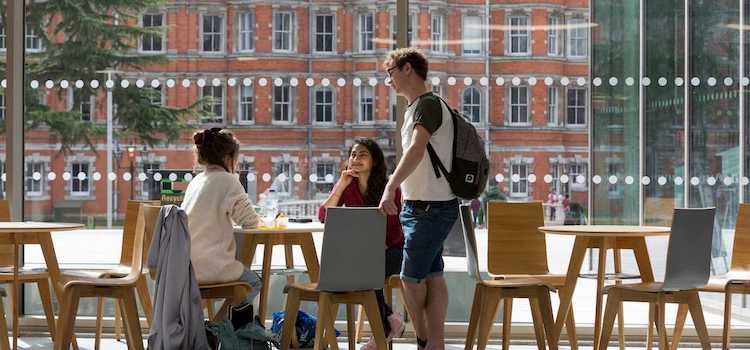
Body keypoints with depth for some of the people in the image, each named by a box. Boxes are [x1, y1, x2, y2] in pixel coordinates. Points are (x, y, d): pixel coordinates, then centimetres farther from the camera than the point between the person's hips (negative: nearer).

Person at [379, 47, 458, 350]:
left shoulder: (428, 104, -14)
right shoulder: (415, 108, 19)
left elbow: (416, 150, -29)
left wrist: (391, 188, -38)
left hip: (432, 208, -10)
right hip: (419, 206, 10)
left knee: (411, 277, -6)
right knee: (432, 276, 7)